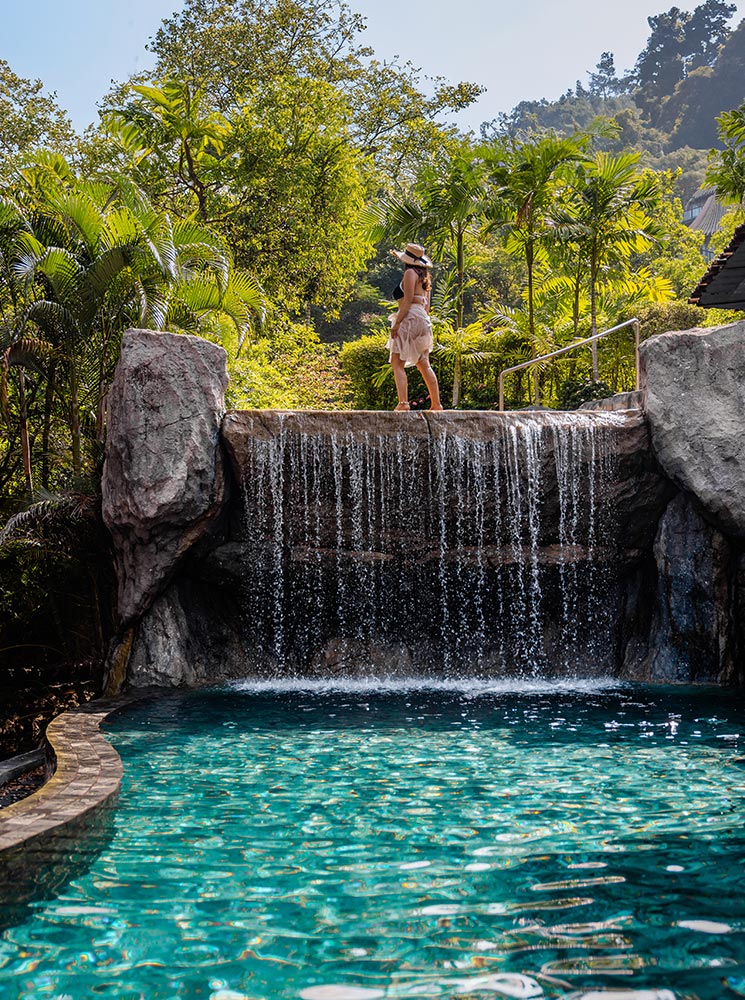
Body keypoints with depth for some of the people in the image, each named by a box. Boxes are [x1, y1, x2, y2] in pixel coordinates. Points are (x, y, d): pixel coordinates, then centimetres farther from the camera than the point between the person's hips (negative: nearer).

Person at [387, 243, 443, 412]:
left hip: (411, 318, -9)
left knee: (397, 363, -13)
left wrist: (397, 322, -17)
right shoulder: (423, 277, 21)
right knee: (424, 365, 14)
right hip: (423, 321, 10)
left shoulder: (410, 273, -4)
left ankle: (403, 402, -26)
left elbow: (408, 300, -14)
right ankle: (436, 404, 16)